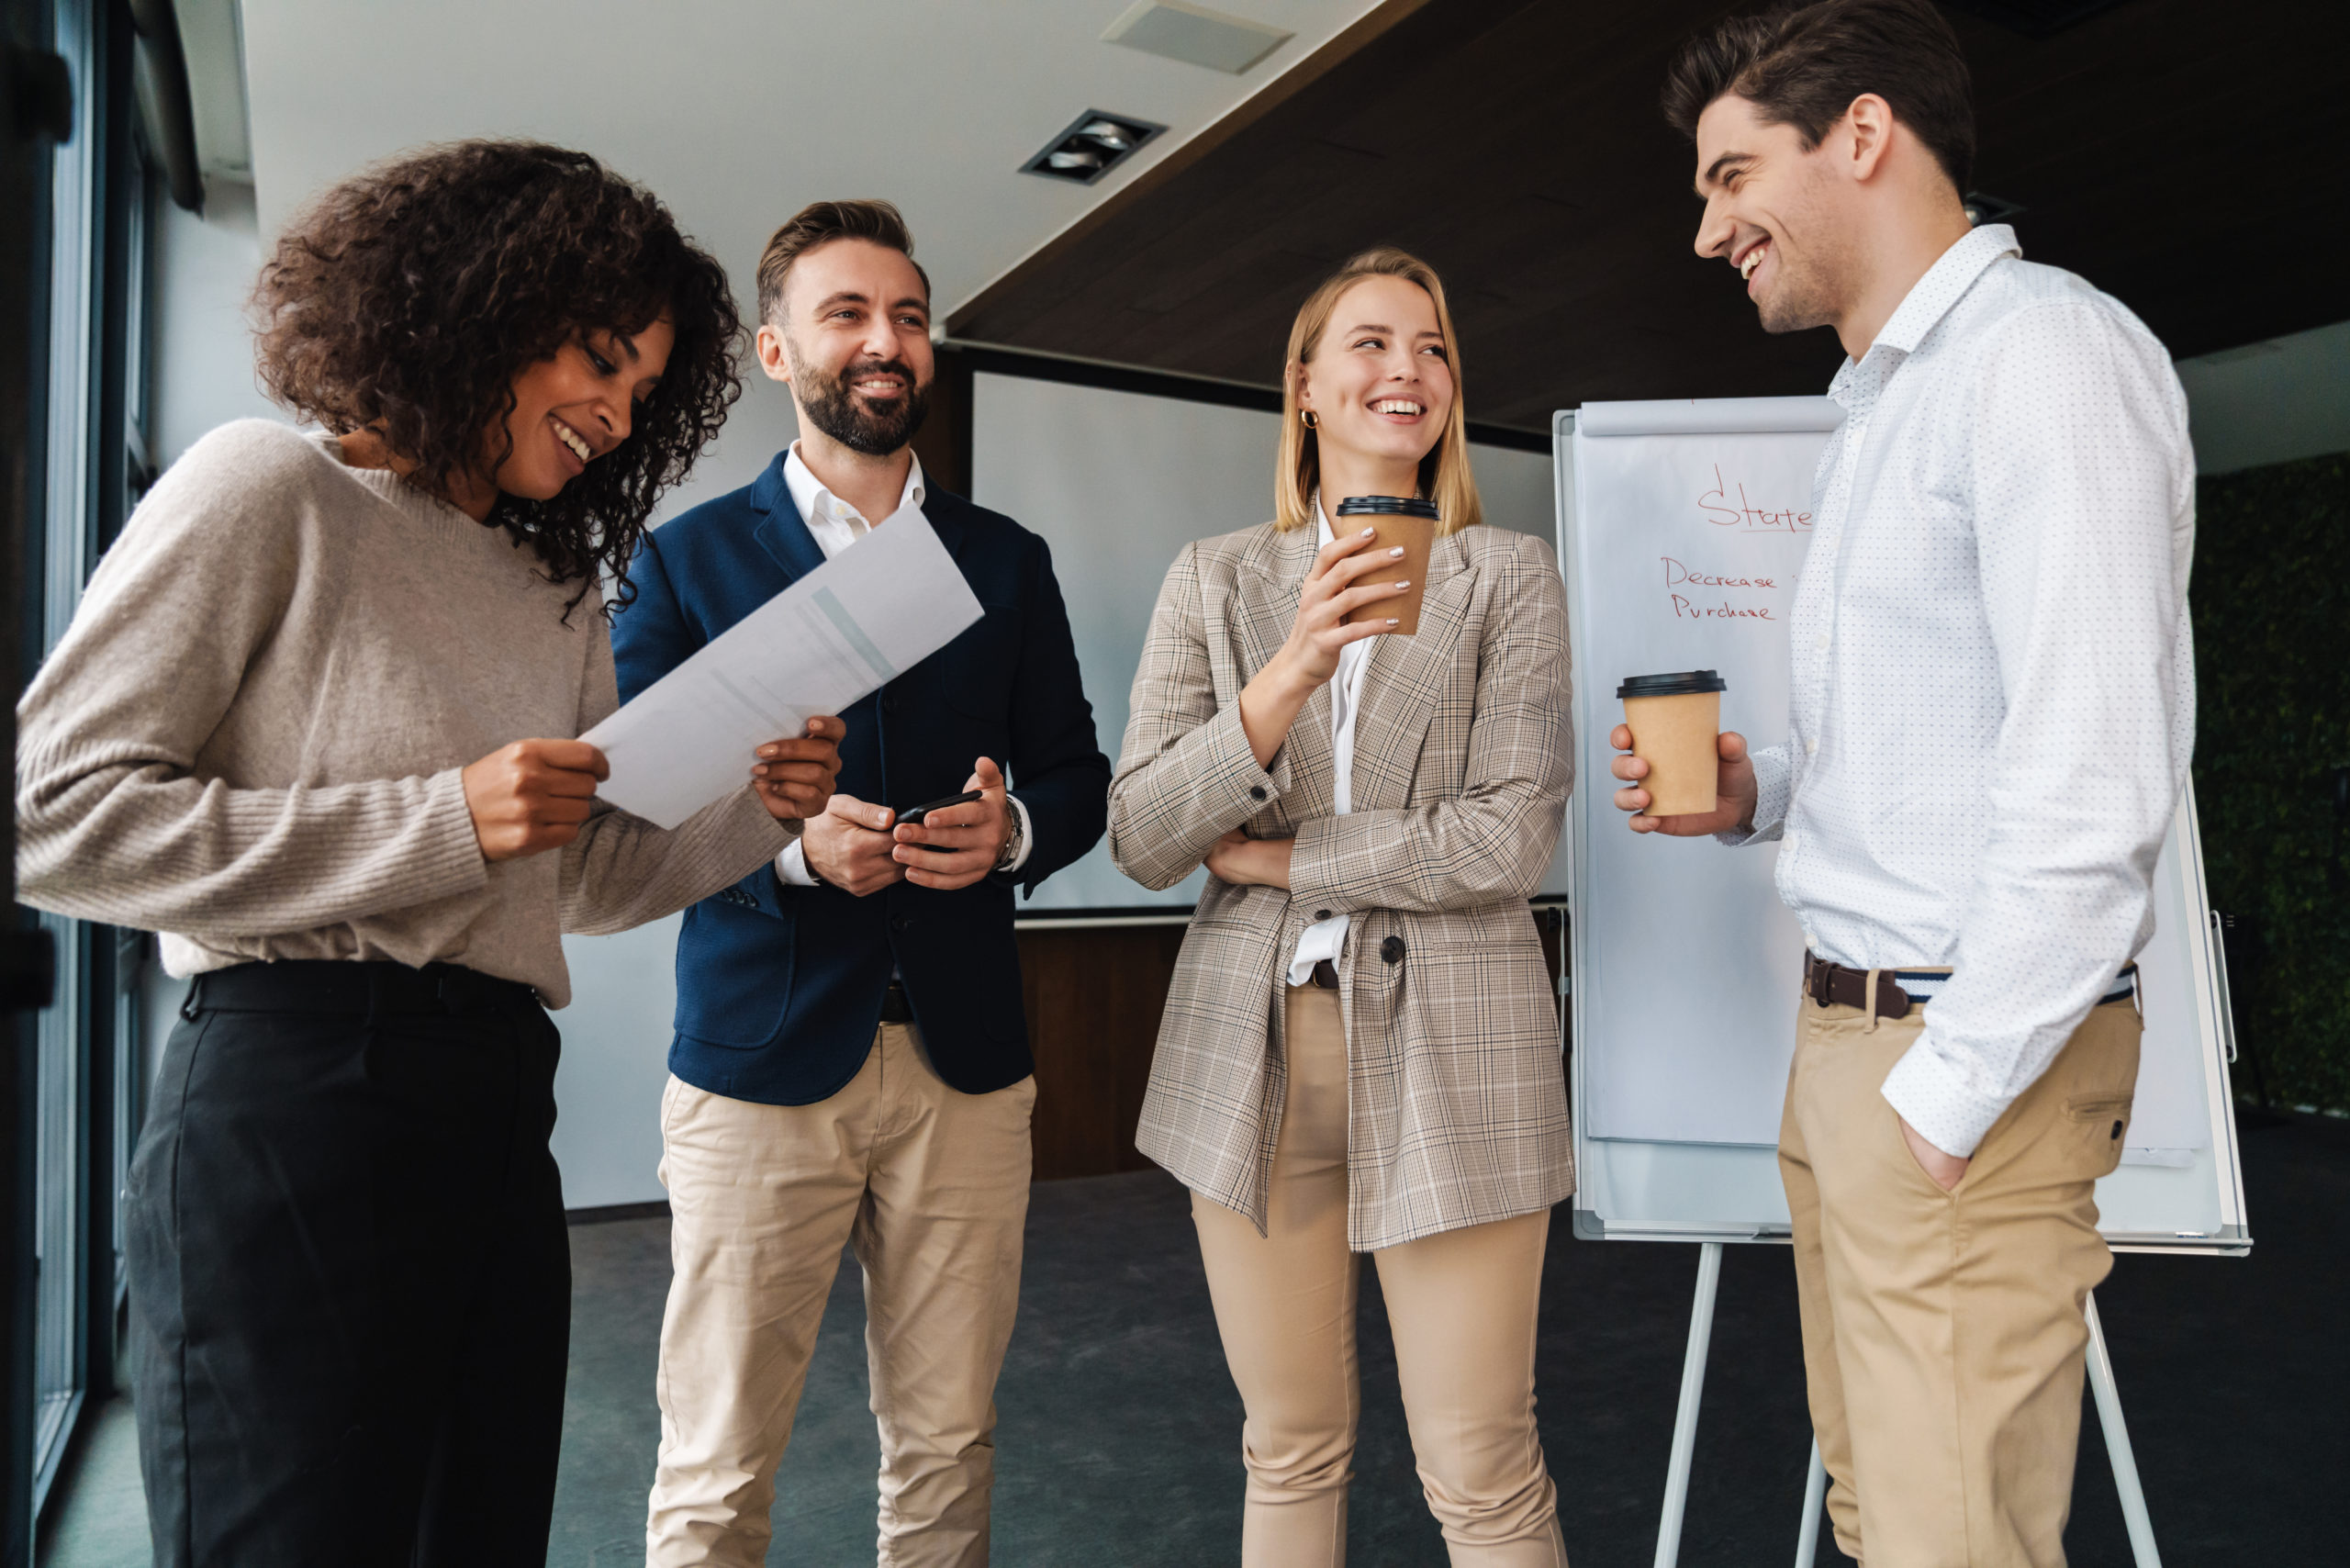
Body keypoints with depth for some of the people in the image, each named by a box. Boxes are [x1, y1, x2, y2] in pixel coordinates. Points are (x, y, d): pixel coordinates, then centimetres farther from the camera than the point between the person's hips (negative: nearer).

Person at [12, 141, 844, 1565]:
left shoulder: (561, 599, 19)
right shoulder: (273, 490, -2)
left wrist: (756, 812, 2)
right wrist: (446, 820, -13)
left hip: (500, 1112, 7)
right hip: (295, 1091, -6)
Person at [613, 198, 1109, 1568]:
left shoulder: (1010, 561, 11)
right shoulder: (690, 559, 4)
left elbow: (1078, 776, 12)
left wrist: (1014, 827, -11)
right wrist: (788, 840, -19)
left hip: (965, 1056, 3)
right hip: (762, 1055, -2)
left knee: (947, 1448, 14)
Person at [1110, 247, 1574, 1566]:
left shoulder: (1508, 576, 3)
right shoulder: (1215, 579, 7)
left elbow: (1513, 838, -9)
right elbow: (1140, 840, -3)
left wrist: (1272, 857, -6)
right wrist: (1289, 673, -16)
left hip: (1446, 1047, -1)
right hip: (1253, 1052, 2)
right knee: (1292, 1455, 14)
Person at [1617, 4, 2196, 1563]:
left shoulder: (2045, 349, -13)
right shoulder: (1880, 402, 18)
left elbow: (2095, 786, -21)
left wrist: (1948, 1096, -18)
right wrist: (1752, 795, 4)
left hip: (1966, 1058, -9)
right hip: (1846, 1033, 9)